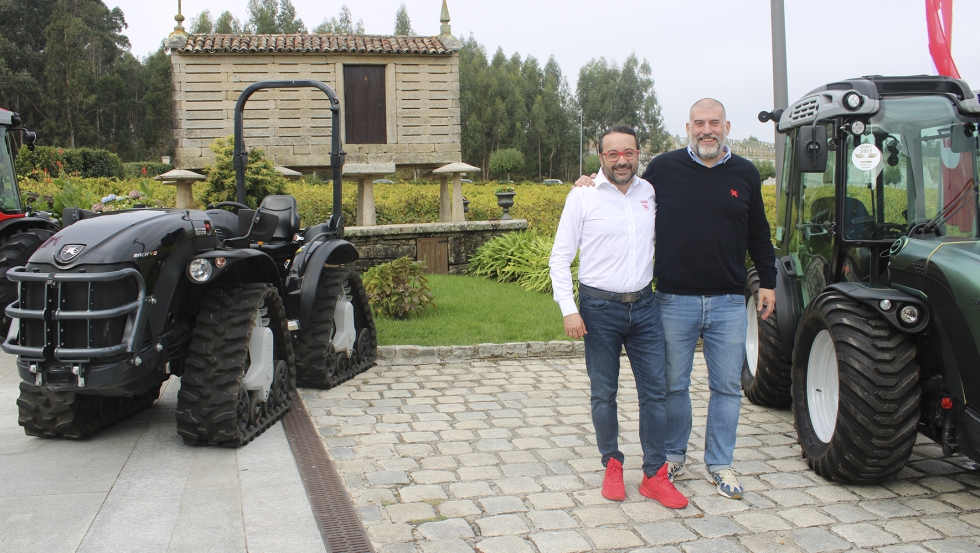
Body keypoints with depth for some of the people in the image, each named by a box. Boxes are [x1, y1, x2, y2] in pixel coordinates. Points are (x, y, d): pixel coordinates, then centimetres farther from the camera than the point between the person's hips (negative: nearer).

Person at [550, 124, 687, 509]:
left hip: (644, 306, 3)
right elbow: (560, 257, -4)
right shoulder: (583, 196, -5)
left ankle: (654, 475, 13)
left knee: (655, 390, 3)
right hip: (599, 308, -3)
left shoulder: (650, 192, 5)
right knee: (604, 394, 7)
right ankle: (612, 465, 25)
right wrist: (569, 310, -12)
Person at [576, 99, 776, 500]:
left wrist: (768, 282, 14)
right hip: (675, 301, -1)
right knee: (674, 385, 10)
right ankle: (673, 456, 30)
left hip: (728, 303, 2)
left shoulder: (745, 174, 7)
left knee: (727, 386, 8)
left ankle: (720, 465, 23)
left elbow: (758, 235, 15)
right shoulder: (664, 168, 1)